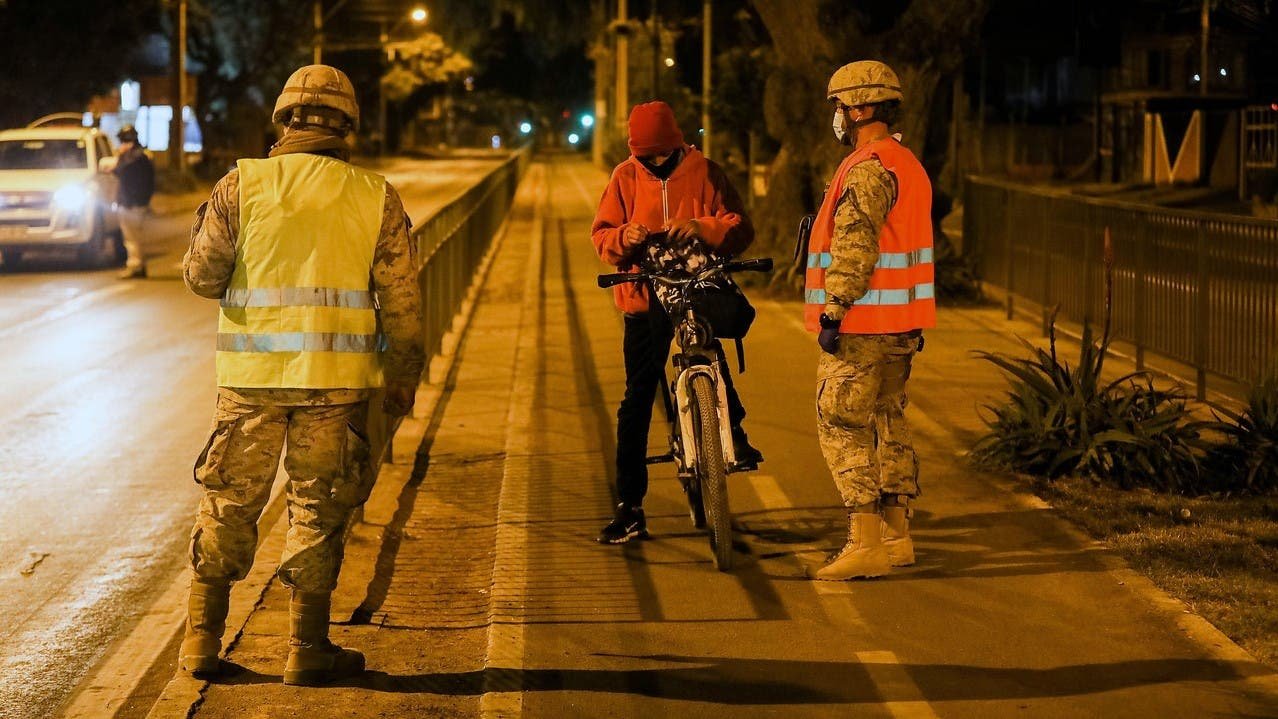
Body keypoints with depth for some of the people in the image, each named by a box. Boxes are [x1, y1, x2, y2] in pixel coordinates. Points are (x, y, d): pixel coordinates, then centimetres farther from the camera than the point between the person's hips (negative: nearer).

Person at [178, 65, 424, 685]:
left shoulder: (242, 184, -2)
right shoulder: (375, 197, 0)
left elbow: (202, 275, 0)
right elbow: (401, 300, 1)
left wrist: (205, 227, 21)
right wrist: (403, 375, 11)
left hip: (251, 375, 1)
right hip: (335, 378, 0)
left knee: (229, 505, 11)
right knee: (318, 507, 7)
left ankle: (202, 639, 17)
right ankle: (307, 647, 10)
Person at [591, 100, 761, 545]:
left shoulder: (705, 173, 1)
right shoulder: (626, 177, 5)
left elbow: (740, 229, -4)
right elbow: (601, 234, 5)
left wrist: (701, 227, -23)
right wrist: (624, 238, -18)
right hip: (644, 296, 2)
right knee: (637, 400, 2)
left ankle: (734, 433, -9)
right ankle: (630, 508, 8)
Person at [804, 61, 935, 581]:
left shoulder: (867, 170, -16)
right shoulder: (908, 165, 16)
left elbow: (855, 252, -23)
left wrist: (832, 313, -21)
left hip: (862, 325, -10)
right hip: (901, 324, 10)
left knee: (842, 426, -7)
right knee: (888, 423, 15)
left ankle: (865, 544, -9)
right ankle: (896, 534, 19)